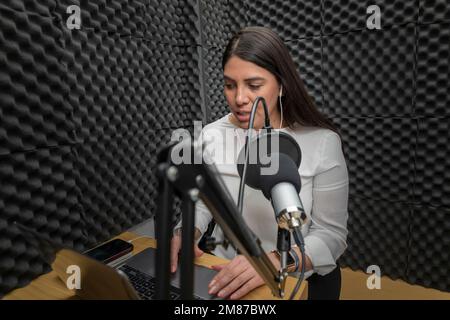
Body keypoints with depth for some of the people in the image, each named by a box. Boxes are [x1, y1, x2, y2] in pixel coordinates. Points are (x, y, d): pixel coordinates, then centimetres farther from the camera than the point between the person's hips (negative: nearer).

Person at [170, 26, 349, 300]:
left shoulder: (322, 142, -13)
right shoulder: (211, 137, -4)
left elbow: (331, 234, -12)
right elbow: (201, 205, 4)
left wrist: (274, 262, -27)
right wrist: (188, 232, -16)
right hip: (225, 275, 2)